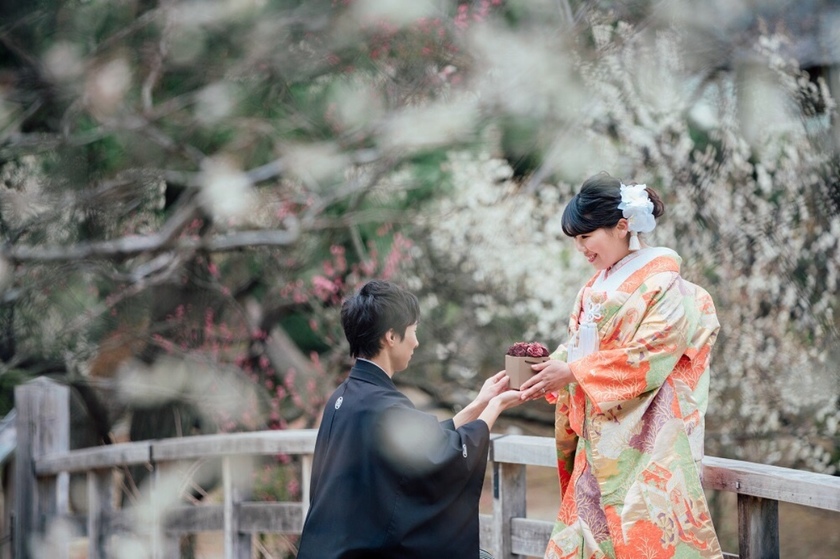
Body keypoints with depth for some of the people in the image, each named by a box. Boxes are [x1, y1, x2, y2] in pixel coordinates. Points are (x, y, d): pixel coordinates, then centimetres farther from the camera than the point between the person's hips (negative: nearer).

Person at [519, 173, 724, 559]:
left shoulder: (663, 286, -10)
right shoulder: (595, 289, 14)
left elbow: (648, 356, -18)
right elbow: (580, 348, 14)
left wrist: (572, 372, -18)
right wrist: (551, 364, -7)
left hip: (644, 445, -7)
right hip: (599, 442, 7)